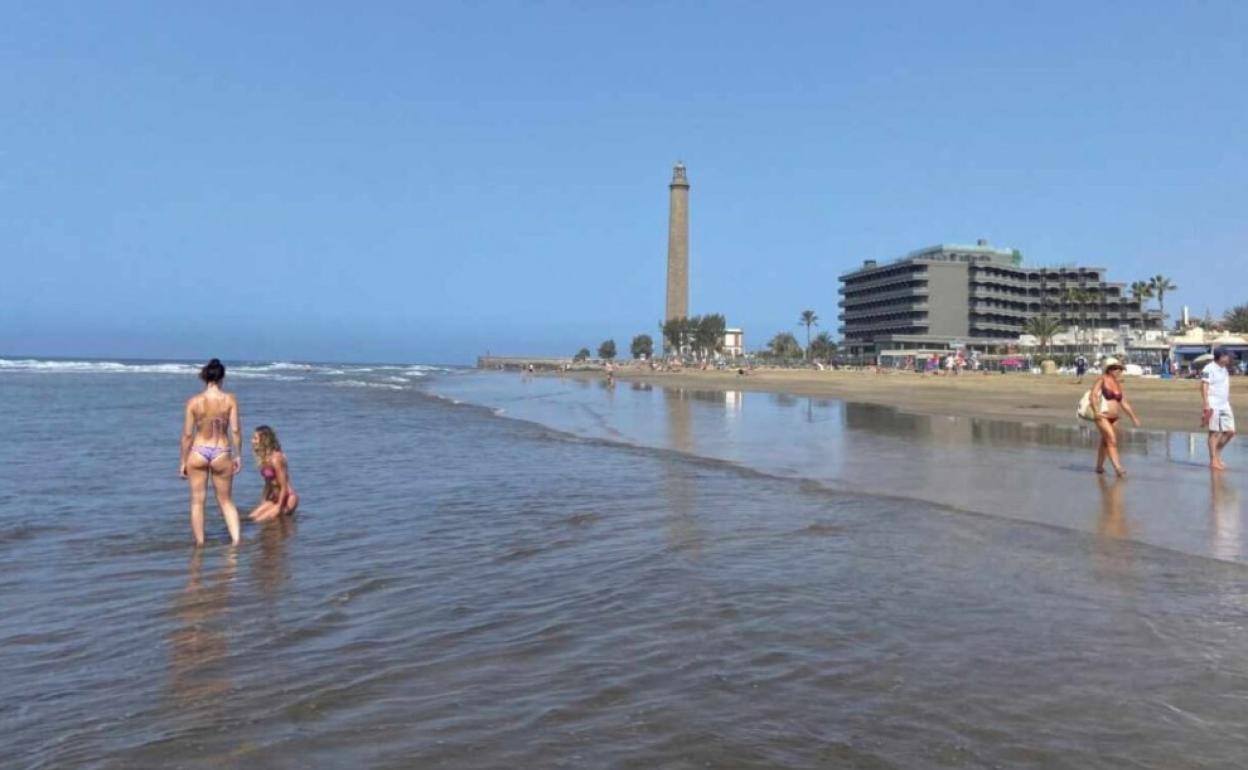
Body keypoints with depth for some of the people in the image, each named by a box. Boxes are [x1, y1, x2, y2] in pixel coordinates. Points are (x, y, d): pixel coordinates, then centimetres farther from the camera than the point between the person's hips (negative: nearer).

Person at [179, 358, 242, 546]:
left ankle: (199, 544, 15)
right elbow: (235, 430, -8)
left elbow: (187, 434, -3)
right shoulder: (230, 399, -6)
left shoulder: (193, 401, -4)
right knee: (226, 501, 14)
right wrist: (238, 455, 3)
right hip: (222, 453, 0)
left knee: (197, 501, 12)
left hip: (198, 453, 0)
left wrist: (183, 461, 6)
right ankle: (236, 540, 3)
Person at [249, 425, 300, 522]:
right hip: (274, 498, 9)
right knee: (250, 518, -3)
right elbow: (268, 484, 14)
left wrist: (278, 508, -16)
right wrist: (262, 503, 11)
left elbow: (284, 487, -20)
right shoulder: (263, 458, 7)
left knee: (259, 520, -17)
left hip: (287, 499, -9)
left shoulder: (275, 459, -21)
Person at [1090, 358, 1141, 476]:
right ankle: (1117, 467, -21)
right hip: (1102, 416, -7)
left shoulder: (1118, 384, 12)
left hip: (1113, 418, 7)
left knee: (1105, 441, 13)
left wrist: (1133, 417, 15)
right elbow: (1094, 395, -16)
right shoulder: (1102, 379, -6)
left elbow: (1124, 403, 16)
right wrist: (1096, 411, -26)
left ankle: (1099, 466, 23)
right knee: (1112, 440, -16)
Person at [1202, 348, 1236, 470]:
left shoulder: (1225, 369, 15)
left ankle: (1217, 454, 21)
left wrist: (1228, 402, 19)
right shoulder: (1209, 369, -10)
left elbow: (1226, 388, 22)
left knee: (1230, 431, 5)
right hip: (1213, 405, -8)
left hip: (1225, 404, 8)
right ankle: (1213, 461, 2)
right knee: (1214, 432, -4)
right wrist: (1206, 405, -20)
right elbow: (1204, 387, -14)